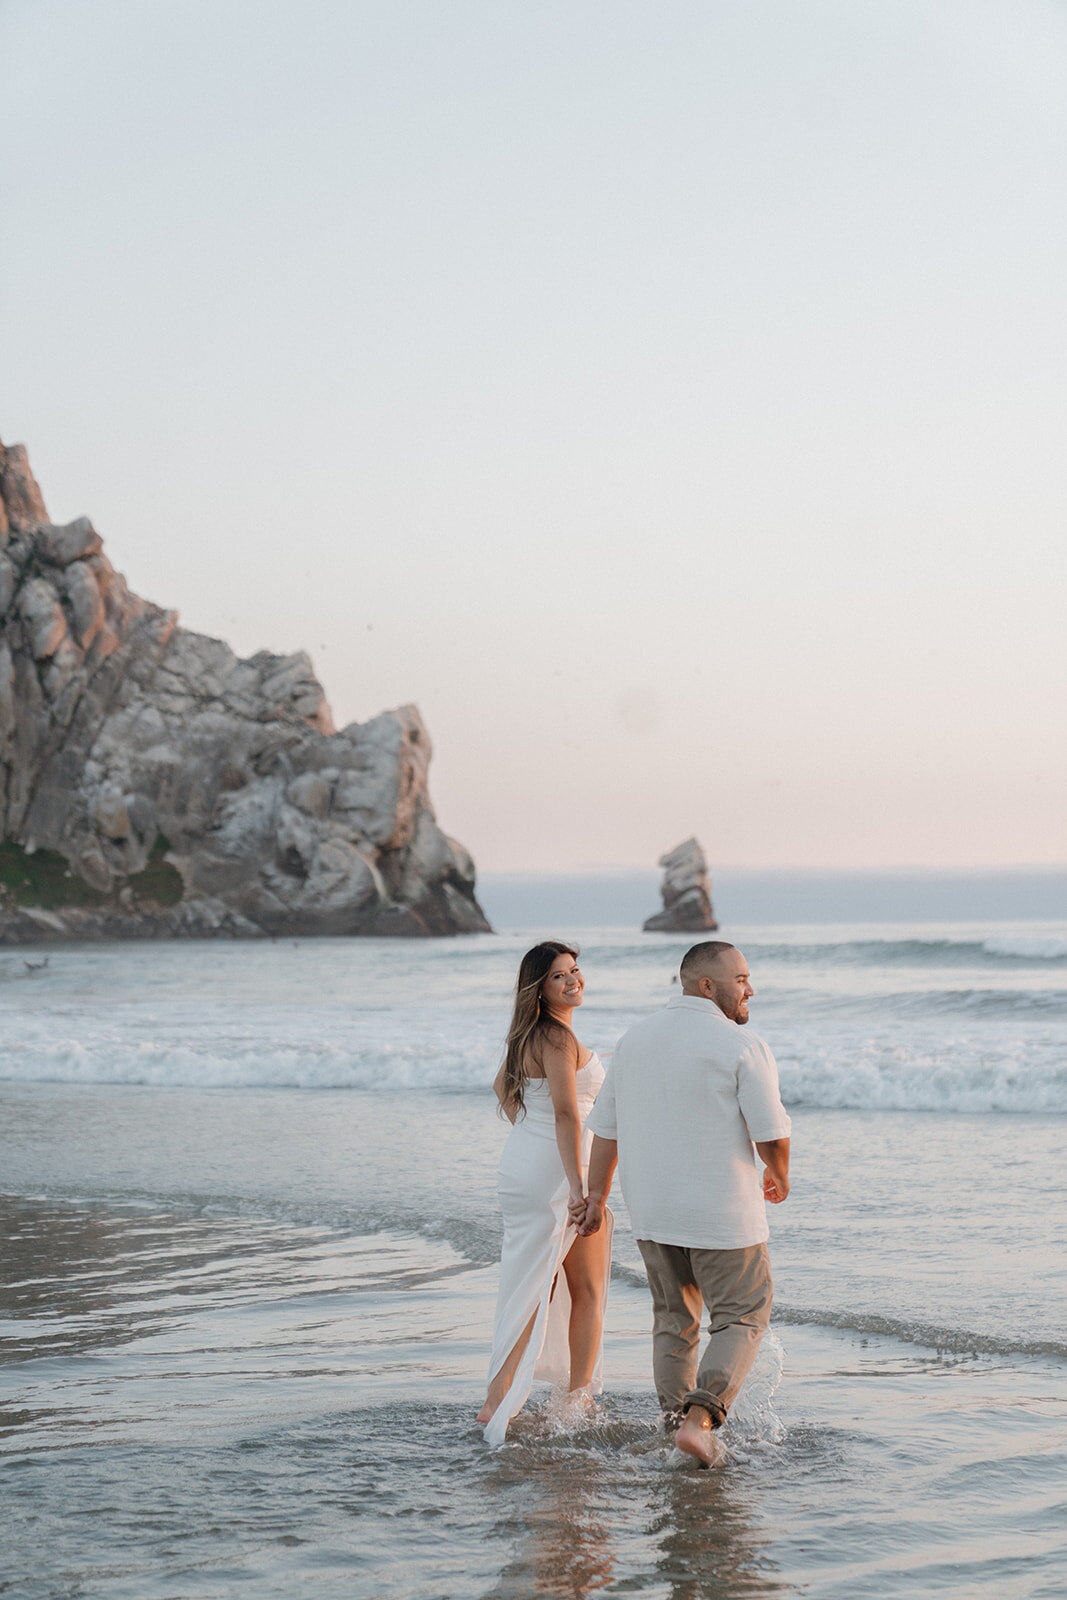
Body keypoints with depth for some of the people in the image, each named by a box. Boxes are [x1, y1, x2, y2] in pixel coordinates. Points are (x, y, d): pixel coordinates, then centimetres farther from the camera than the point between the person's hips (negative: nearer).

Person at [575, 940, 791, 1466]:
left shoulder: (635, 1038, 5)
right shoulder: (743, 1048, -14)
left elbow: (606, 1128, 8)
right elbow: (771, 1135, -13)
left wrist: (597, 1196, 16)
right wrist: (779, 1177, 8)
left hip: (651, 1211, 6)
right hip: (721, 1214, -6)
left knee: (674, 1320, 19)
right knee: (742, 1318, 8)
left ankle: (678, 1422, 20)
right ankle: (698, 1419, -7)